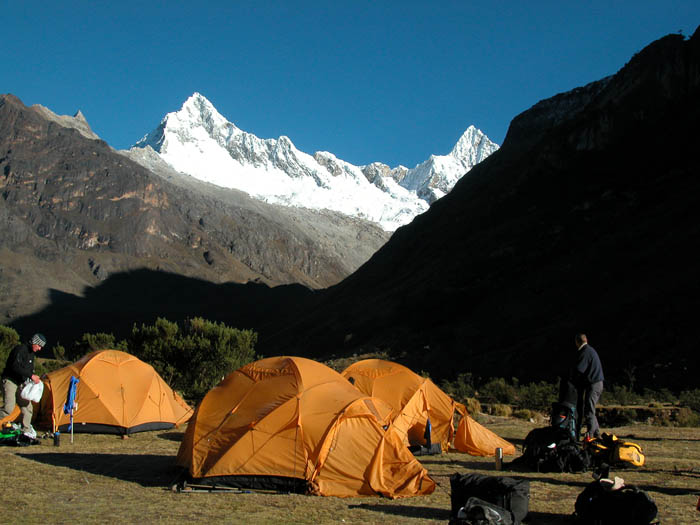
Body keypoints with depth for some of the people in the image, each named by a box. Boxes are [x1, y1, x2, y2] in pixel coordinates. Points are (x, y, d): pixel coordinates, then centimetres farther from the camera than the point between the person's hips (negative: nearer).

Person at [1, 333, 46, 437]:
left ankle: (26, 430, 19)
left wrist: (34, 378, 3)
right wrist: (31, 375, -29)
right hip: (10, 381, -9)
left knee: (27, 407, 8)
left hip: (20, 383, 9)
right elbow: (15, 367, -28)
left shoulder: (31, 353, 13)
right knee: (9, 408, -21)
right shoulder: (20, 349, -17)